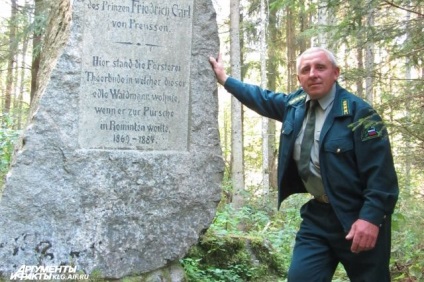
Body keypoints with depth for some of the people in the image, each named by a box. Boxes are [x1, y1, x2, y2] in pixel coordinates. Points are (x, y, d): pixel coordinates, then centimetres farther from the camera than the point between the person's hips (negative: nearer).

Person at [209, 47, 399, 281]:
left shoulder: (358, 112, -14)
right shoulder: (295, 104, 5)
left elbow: (380, 172, -17)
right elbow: (261, 98, 24)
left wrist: (371, 218, -25)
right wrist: (224, 78, 31)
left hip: (358, 218, -5)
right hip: (317, 214, 5)